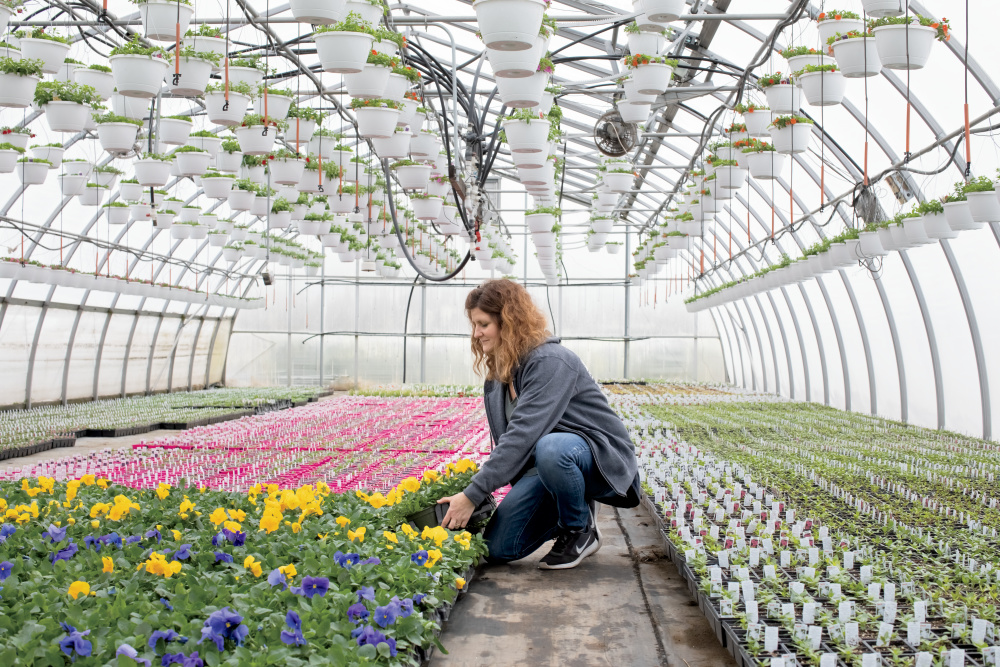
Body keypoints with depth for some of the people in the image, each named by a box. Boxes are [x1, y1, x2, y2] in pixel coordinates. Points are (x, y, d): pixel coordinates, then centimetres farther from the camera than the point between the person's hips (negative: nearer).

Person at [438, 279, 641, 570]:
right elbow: (504, 444, 10)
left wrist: (473, 494, -32)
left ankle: (582, 528, -12)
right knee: (498, 548, -9)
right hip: (544, 467, 7)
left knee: (551, 449, -41)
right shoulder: (497, 377, 7)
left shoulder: (551, 362, -22)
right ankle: (568, 515, 15)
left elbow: (523, 435, -30)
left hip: (603, 459, -7)